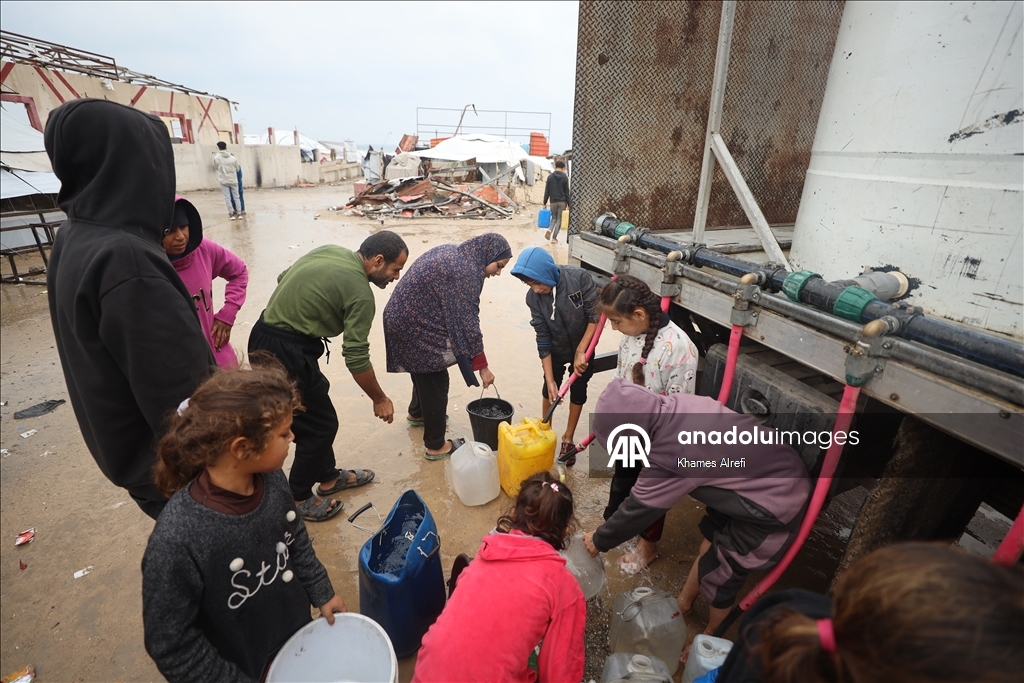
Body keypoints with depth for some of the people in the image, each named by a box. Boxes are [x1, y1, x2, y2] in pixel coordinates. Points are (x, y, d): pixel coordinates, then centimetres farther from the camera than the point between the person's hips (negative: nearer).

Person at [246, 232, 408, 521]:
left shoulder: (330, 250, 6)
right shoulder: (360, 293, -18)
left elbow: (283, 279, 16)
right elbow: (356, 358, -16)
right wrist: (380, 399, -3)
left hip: (264, 337, 9)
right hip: (285, 352, -9)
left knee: (314, 414, 21)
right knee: (320, 423, 6)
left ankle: (328, 476, 38)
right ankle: (297, 499, 23)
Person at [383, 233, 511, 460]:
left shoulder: (453, 252, 8)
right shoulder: (466, 272, -22)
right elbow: (466, 324, -21)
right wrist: (482, 367, -14)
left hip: (405, 317, 10)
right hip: (416, 326, -10)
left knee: (425, 373, 26)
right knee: (435, 381, 2)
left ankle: (417, 414, 49)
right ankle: (435, 445, 14)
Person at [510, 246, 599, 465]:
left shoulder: (579, 278, -31)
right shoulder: (533, 298, -23)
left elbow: (596, 316, -23)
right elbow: (543, 340, -18)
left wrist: (581, 351, -24)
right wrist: (550, 380, -20)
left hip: (585, 346, -1)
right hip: (556, 349, 2)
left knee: (578, 390, 9)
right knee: (550, 387, 9)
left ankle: (568, 438, 27)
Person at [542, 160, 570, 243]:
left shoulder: (550, 177, 2)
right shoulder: (565, 177, -2)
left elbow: (547, 191, 2)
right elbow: (567, 192, -2)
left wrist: (545, 202, 8)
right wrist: (568, 203, 2)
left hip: (553, 201, 1)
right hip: (562, 201, -1)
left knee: (554, 217, 17)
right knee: (559, 219, 5)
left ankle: (550, 230, -12)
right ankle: (554, 238, 1)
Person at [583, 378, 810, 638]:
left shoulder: (669, 455, -32)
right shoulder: (676, 405, -11)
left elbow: (637, 510, -17)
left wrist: (599, 540, -2)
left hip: (774, 508, -8)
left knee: (719, 576, 10)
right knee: (710, 543, 21)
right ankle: (684, 602, 44)